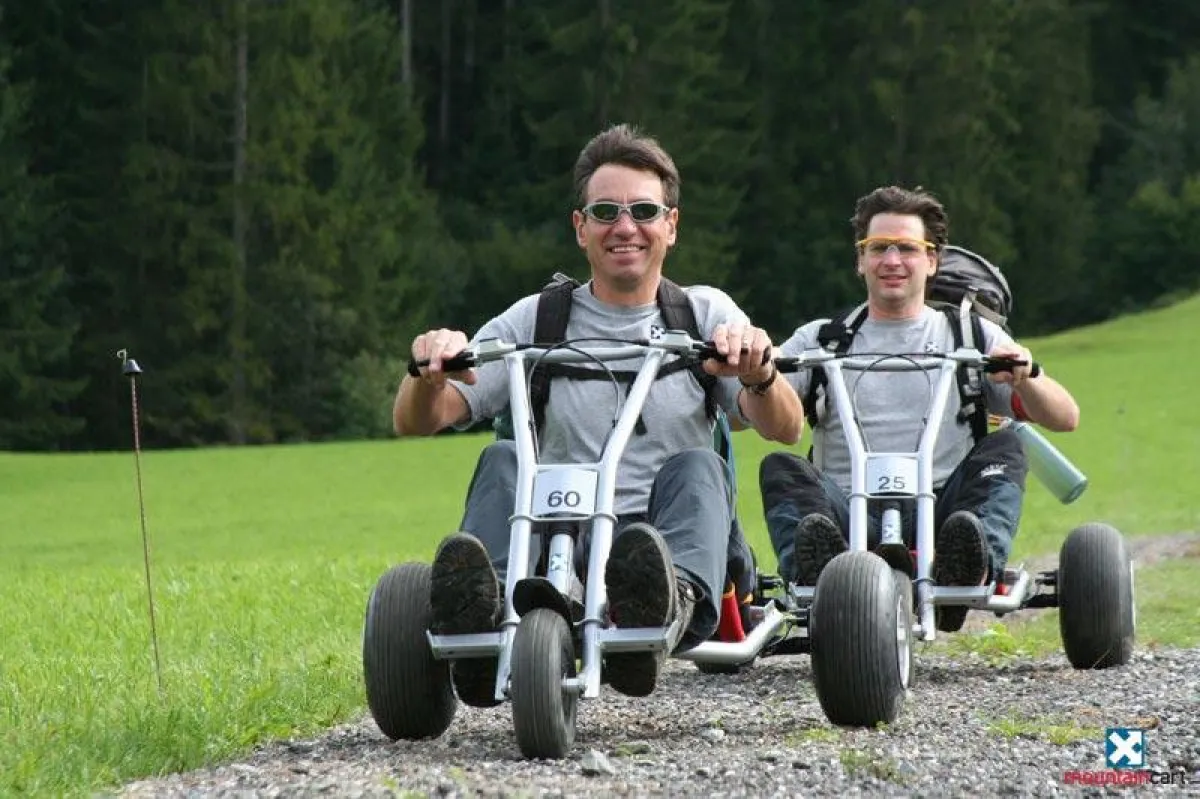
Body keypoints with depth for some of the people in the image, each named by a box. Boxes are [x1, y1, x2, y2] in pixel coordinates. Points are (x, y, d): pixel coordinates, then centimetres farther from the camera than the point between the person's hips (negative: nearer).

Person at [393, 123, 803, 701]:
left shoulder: (706, 313, 14)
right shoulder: (534, 321, 14)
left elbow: (786, 430, -1)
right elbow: (416, 423, 6)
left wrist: (758, 375, -24)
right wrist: (429, 370, -18)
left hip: (668, 539, -1)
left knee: (695, 465, -28)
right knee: (502, 460, -23)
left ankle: (670, 605, -59)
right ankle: (483, 607, -50)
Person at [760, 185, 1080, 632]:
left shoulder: (973, 337, 19)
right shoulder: (820, 340, 20)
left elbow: (1064, 418, 10)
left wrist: (1026, 377, -12)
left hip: (938, 513, 0)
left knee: (1002, 448, -24)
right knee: (780, 468, -24)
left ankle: (972, 572, -51)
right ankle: (815, 571, -54)